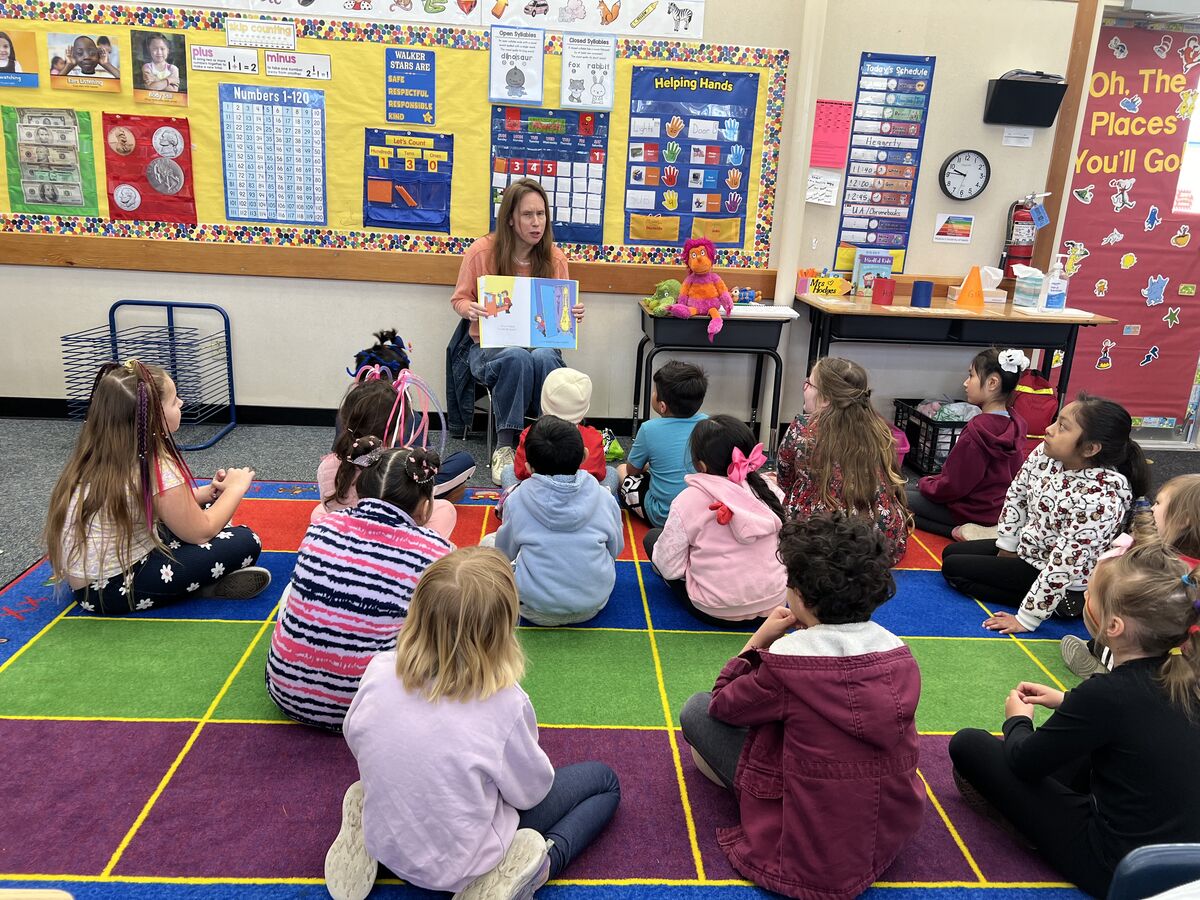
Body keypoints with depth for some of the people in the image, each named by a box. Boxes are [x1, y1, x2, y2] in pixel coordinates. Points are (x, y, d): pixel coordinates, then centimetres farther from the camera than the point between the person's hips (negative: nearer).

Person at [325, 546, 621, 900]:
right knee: (604, 781, 10)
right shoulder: (504, 704, -31)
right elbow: (530, 792, -15)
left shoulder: (379, 670, -21)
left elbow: (354, 739, 0)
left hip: (386, 842, 4)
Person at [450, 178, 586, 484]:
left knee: (544, 357, -37)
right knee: (517, 358, -38)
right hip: (490, 347, -1)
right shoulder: (482, 251, -3)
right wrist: (471, 309, -18)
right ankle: (504, 447, -27)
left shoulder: (554, 258, 3)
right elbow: (459, 298, 6)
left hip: (540, 343, 2)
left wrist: (573, 314, -13)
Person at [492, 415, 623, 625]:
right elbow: (616, 549, 7)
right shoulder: (604, 498, -8)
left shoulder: (517, 500, -10)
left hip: (538, 611, -3)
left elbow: (505, 552, 4)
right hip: (593, 605, 3)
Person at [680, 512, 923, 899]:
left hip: (814, 855, -6)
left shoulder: (786, 662, -25)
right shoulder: (901, 655, -8)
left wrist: (759, 640, 0)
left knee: (696, 710, 4)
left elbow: (722, 705, -6)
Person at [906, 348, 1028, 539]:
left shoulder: (977, 431, -28)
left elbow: (953, 486, -22)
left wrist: (925, 483, 0)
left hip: (974, 510, -9)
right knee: (915, 490, 23)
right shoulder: (1013, 423, -3)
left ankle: (959, 530, -11)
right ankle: (975, 529, 9)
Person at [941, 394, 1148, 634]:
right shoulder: (1047, 453, -14)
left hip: (1063, 586, -8)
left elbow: (1064, 566, -32)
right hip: (1028, 548, 8)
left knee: (953, 568, -7)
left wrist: (1026, 619, -27)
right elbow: (1017, 494, 3)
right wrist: (1007, 548, 6)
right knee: (951, 553, 16)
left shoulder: (1099, 498, -35)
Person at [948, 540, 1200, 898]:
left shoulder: (1106, 694, -29)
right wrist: (1066, 701, 18)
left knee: (968, 744, -4)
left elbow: (1024, 761, -12)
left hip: (1112, 868, -7)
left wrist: (1017, 718, 8)